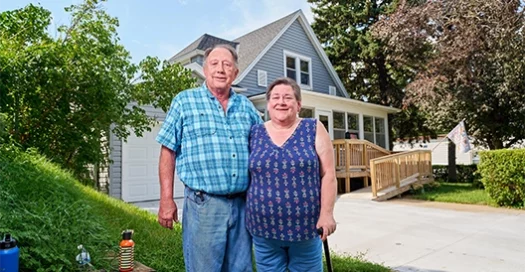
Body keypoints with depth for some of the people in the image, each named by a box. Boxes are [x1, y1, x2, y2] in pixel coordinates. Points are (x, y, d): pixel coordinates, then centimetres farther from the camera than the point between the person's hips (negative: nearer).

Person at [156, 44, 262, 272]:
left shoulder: (246, 106, 11)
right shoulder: (184, 101, 0)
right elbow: (168, 151, -1)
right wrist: (166, 199, -6)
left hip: (242, 203, 4)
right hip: (203, 204, -4)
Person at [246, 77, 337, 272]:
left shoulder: (314, 130, -1)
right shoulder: (254, 133, 4)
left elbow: (328, 174, -4)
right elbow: (246, 177, 8)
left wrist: (326, 213, -10)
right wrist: (247, 216, 7)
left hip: (306, 226, -1)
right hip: (264, 228, 2)